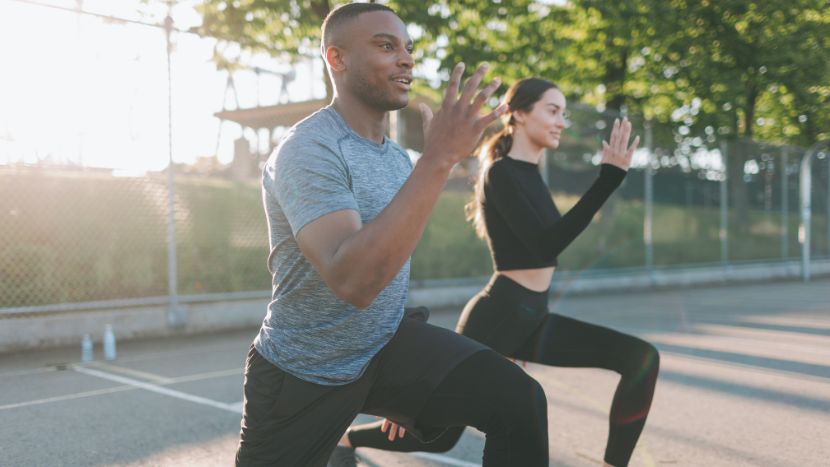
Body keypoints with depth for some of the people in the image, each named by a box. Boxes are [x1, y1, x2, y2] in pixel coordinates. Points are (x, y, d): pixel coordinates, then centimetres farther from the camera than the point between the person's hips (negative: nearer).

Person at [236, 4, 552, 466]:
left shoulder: (399, 156, 4)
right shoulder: (308, 151, -22)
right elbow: (353, 282, -37)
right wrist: (438, 159, -39)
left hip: (389, 343, 6)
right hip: (304, 373, -5)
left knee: (519, 400, -16)